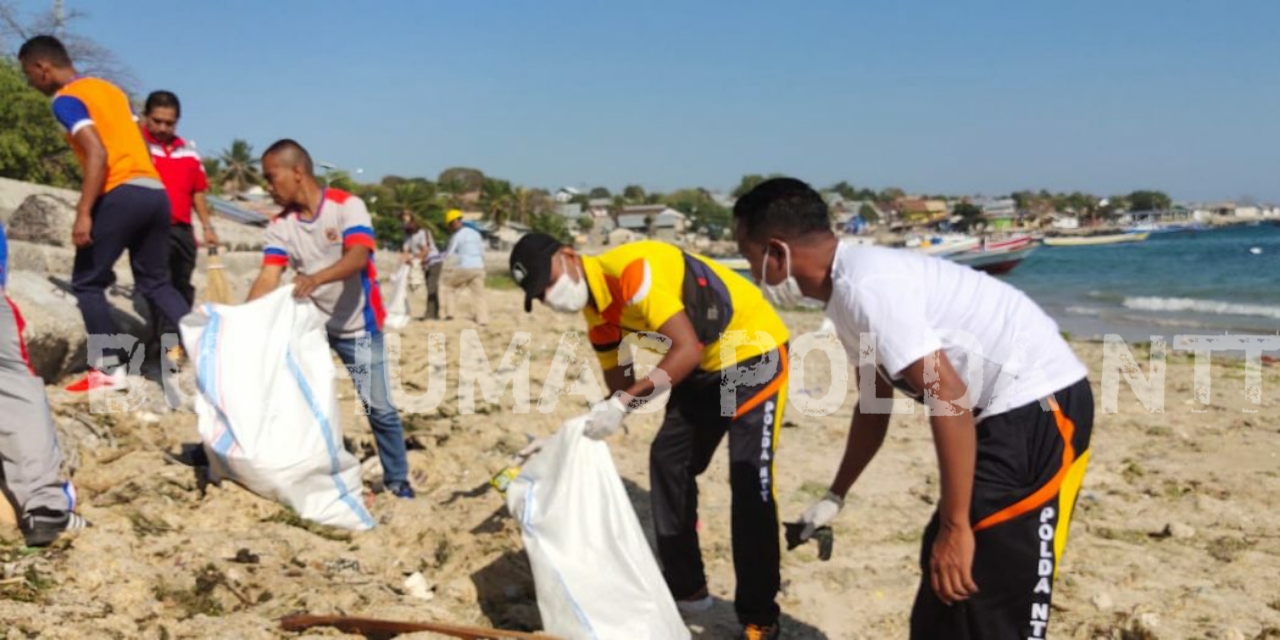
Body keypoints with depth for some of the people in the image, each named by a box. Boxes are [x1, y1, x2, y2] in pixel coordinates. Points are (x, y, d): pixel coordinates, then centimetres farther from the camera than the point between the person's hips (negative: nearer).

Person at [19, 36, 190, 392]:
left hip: (121, 194, -8)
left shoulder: (66, 100, -3)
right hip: (155, 191, 8)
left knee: (86, 282, 5)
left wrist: (83, 214, -19)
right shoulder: (110, 89, 22)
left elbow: (97, 154, -16)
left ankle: (110, 368, 2)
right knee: (155, 283, 14)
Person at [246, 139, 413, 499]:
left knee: (379, 407, 0)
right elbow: (268, 277, -14)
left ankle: (397, 479, 15)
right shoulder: (280, 225, -4)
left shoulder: (347, 206, -17)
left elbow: (358, 257, -32)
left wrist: (318, 277, -50)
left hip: (357, 325, -4)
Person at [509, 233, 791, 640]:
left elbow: (688, 349, -34)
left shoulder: (631, 270, -28)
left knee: (749, 481, -13)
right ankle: (686, 590, 19)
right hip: (706, 365, 9)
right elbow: (619, 385, 8)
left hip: (755, 351, -9)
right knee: (668, 460, 7)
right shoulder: (597, 314, 1)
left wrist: (624, 404, -34)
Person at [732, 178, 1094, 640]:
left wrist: (955, 527, -22)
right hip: (1008, 410, 10)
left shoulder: (866, 286, -21)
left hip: (1040, 407, -10)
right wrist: (835, 496, 33)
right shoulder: (848, 291, 10)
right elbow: (874, 402, 23)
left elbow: (949, 398, -26)